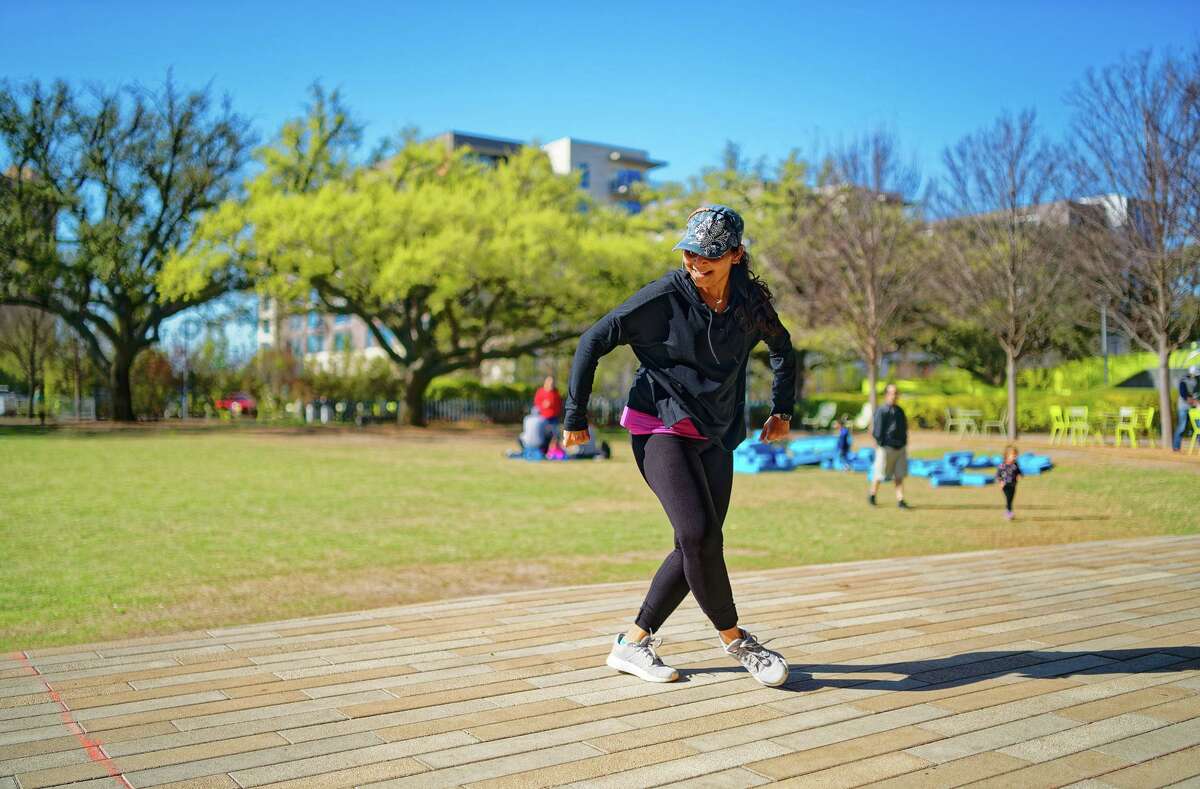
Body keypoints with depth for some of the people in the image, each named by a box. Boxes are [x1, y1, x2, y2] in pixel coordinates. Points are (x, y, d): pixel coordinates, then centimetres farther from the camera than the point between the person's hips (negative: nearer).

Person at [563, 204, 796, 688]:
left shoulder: (751, 302, 0)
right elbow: (594, 341, -10)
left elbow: (782, 348, 21)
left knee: (700, 545, 1)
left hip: (716, 438, 6)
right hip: (660, 427, -5)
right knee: (699, 534, -20)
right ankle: (735, 640, 1)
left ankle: (632, 643, 13)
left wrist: (782, 411, 16)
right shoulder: (665, 297, -14)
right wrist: (575, 417, -10)